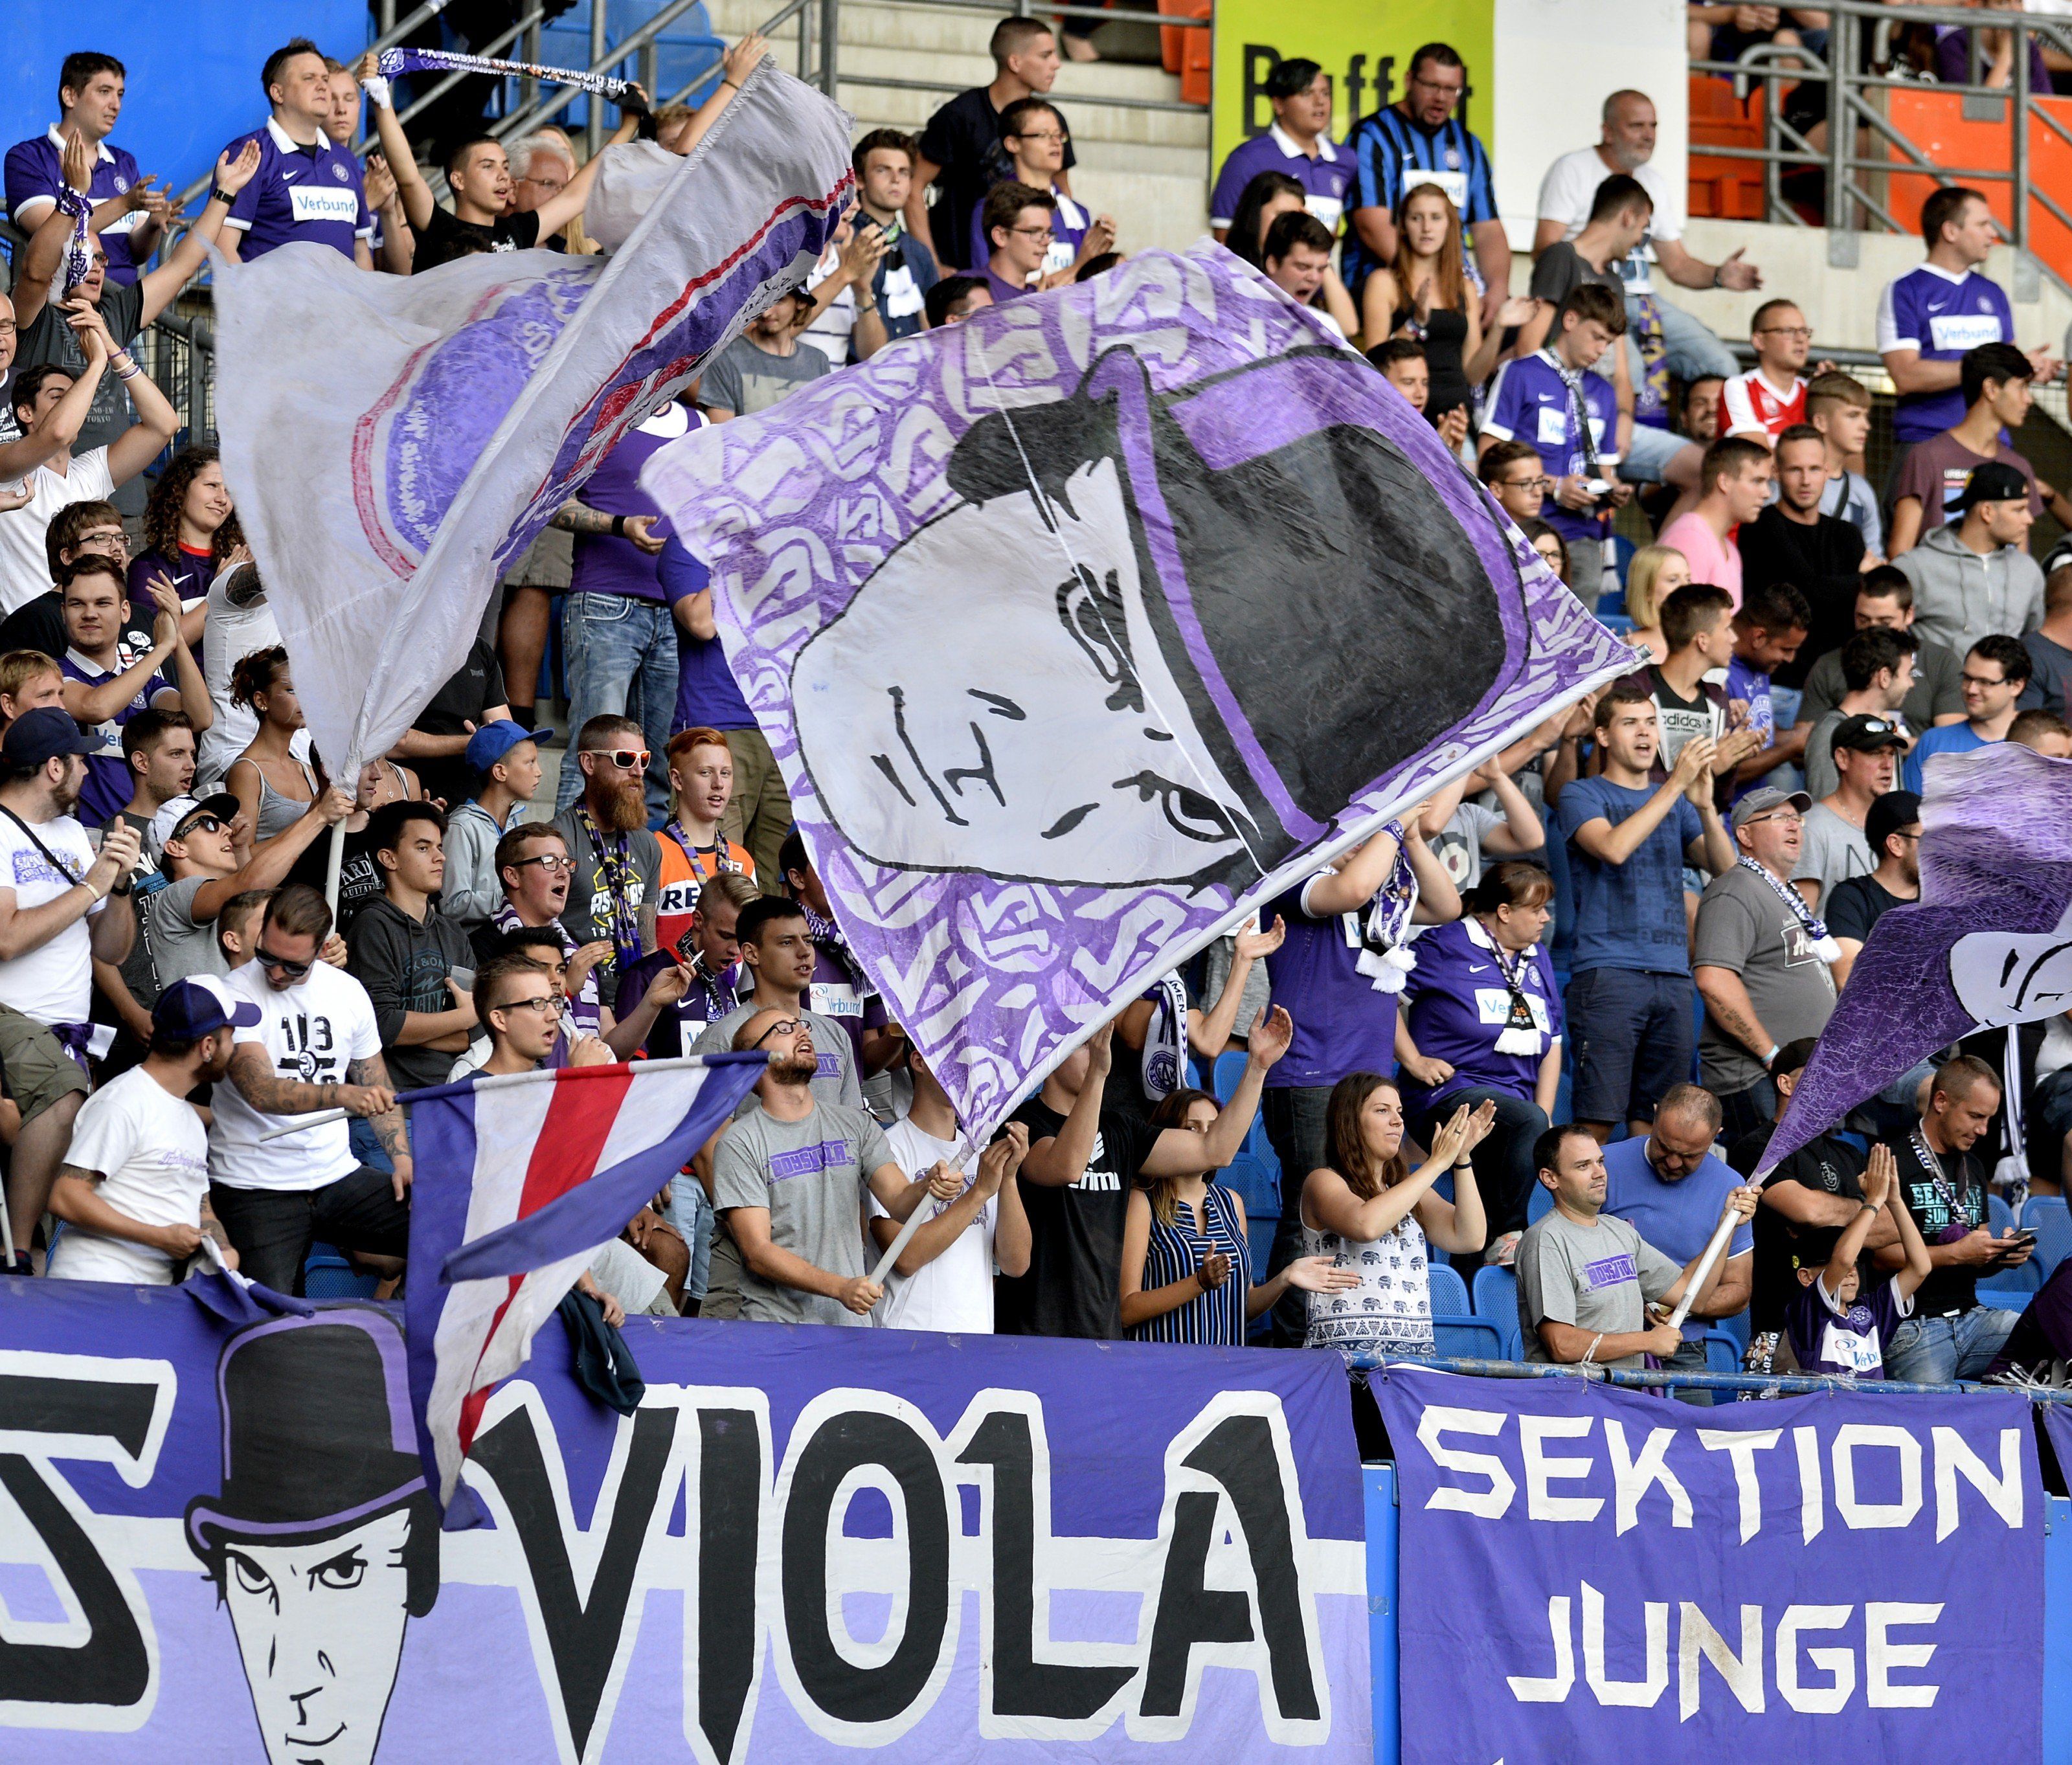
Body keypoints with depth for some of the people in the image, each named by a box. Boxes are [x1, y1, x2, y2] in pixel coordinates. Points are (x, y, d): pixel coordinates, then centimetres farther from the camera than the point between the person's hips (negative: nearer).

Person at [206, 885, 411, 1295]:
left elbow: (375, 1084, 19)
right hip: (257, 1186, -5)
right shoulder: (236, 995, -10)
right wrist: (344, 1096, -40)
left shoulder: (348, 992, 7)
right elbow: (261, 1091, -25)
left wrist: (402, 1157, 3)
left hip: (337, 1176, 5)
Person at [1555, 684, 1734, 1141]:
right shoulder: (1582, 796, 5)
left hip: (1672, 976, 5)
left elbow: (1724, 865, 7)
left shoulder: (1675, 803, 20)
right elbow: (1613, 847, -15)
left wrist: (1705, 806, -10)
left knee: (1655, 1120, 3)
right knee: (1597, 1119, -11)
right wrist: (1675, 785, -15)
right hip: (1608, 971, -5)